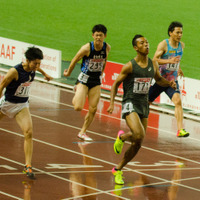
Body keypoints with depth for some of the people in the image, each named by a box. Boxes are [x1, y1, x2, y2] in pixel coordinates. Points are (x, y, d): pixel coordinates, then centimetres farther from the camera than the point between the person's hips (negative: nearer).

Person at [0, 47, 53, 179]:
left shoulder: (33, 69, -7)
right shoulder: (14, 71, -25)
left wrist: (45, 74, 40)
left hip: (22, 106, 4)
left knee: (28, 133, -16)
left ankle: (28, 166, -18)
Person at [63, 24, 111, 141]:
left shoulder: (107, 48, -7)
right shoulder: (87, 48, -20)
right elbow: (75, 60, -5)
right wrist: (68, 73, 8)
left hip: (96, 80, 4)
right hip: (84, 79, -4)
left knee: (93, 109, 2)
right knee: (78, 108, -15)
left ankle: (82, 132, 19)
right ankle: (77, 95, 20)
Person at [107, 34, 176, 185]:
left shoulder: (153, 64, 6)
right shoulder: (130, 66, -9)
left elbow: (158, 79, 23)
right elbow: (116, 83, -1)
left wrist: (169, 83, 2)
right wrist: (112, 103, -11)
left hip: (144, 105, 6)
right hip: (130, 104, -6)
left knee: (137, 144, 9)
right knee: (139, 136, -28)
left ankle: (118, 170, 29)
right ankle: (122, 137, 1)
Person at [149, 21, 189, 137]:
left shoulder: (181, 45, 3)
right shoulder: (164, 44, -14)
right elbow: (155, 60, -20)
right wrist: (169, 61, -32)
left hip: (173, 80, 3)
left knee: (178, 101, -20)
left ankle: (181, 129, -27)